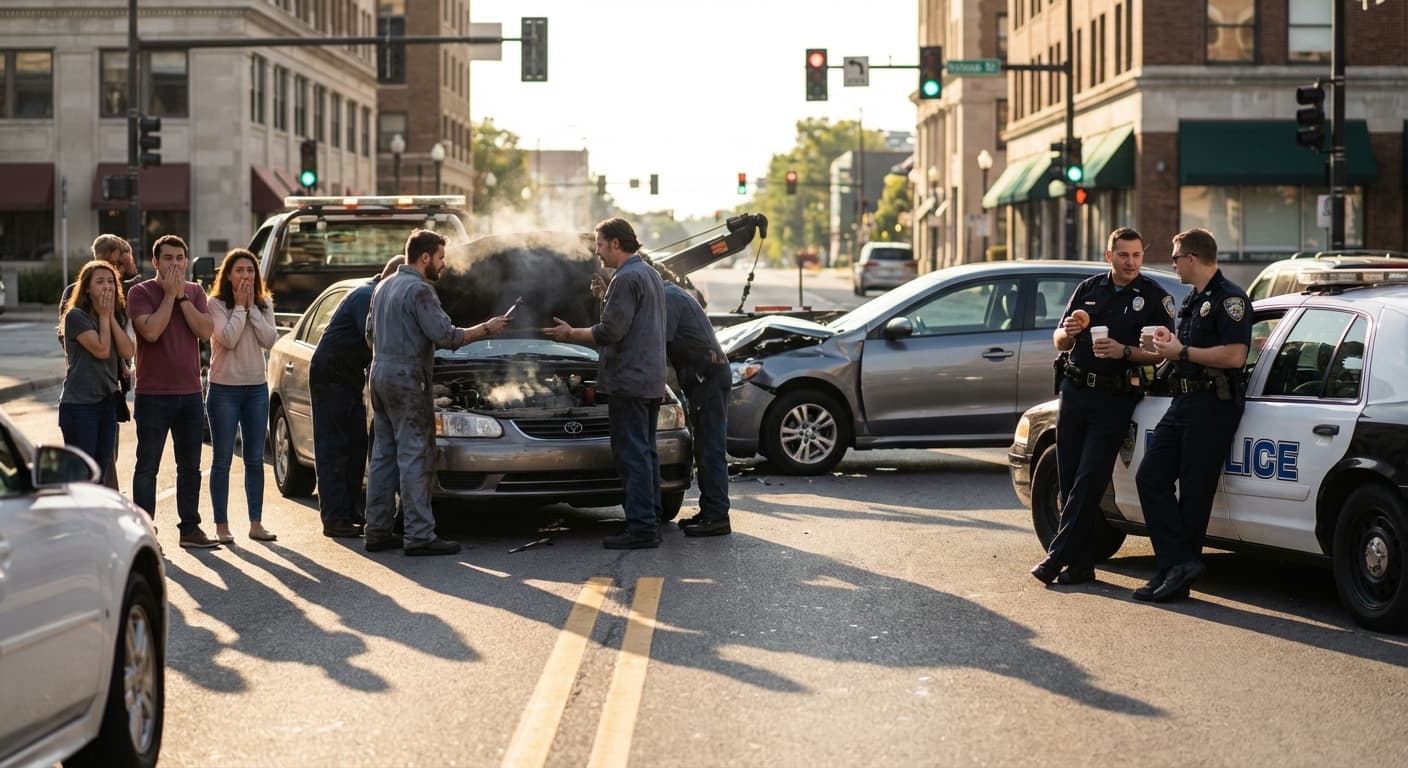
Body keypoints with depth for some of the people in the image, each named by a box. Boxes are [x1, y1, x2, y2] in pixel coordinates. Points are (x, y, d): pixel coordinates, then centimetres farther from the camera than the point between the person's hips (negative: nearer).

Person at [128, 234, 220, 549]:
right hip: (153, 394, -5)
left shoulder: (195, 292, 9)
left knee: (190, 466, 11)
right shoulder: (140, 293, -5)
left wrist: (182, 296, -10)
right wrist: (170, 295, -14)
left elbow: (205, 330, -6)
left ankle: (190, 529, 20)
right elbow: (151, 331, -20)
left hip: (190, 393, 5)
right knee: (148, 466, -1)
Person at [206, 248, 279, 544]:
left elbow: (269, 340, -6)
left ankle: (256, 523, 12)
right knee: (222, 459, 0)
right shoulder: (216, 304, -6)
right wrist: (240, 306, -13)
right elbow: (228, 339, -19)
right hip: (224, 388, -4)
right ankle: (222, 525, 4)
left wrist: (252, 308, -9)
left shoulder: (264, 304, 8)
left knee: (255, 459, 7)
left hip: (257, 388, 4)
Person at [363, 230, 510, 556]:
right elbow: (445, 336, -18)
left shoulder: (383, 287, 15)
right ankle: (420, 536, -9)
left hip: (380, 374, 10)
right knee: (415, 458, -8)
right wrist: (486, 329, -8)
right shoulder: (419, 290, -14)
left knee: (384, 456, 12)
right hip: (406, 380, -9)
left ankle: (377, 531, 13)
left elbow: (371, 333, 23)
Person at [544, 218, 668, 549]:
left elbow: (611, 332, -17)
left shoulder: (626, 279, -14)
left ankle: (641, 528, -9)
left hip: (629, 380, -10)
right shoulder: (651, 274, 18)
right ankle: (651, 521, 17)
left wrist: (572, 334, -6)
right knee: (646, 451, 14)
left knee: (633, 454, -8)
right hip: (652, 381, 10)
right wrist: (607, 298, 25)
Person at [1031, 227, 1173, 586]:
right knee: (1070, 480, 3)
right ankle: (1081, 563, 8)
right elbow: (1058, 342, 15)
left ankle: (1057, 557, -7)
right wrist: (1068, 331, -8)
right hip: (1075, 391, 5)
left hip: (1114, 399, -5)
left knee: (1089, 481, -9)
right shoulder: (1089, 288, 12)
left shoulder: (1154, 297, 0)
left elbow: (1164, 352, -6)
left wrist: (1124, 351, -20)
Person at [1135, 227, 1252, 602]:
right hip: (1183, 403, 10)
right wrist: (1168, 346, 12)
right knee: (1150, 477, 0)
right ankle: (1178, 564, -3)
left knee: (1194, 492, -5)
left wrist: (1182, 351, -14)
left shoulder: (1230, 298, -10)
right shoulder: (1192, 301, 22)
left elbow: (1234, 355, -21)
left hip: (1213, 405, -10)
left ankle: (1179, 570, 1)